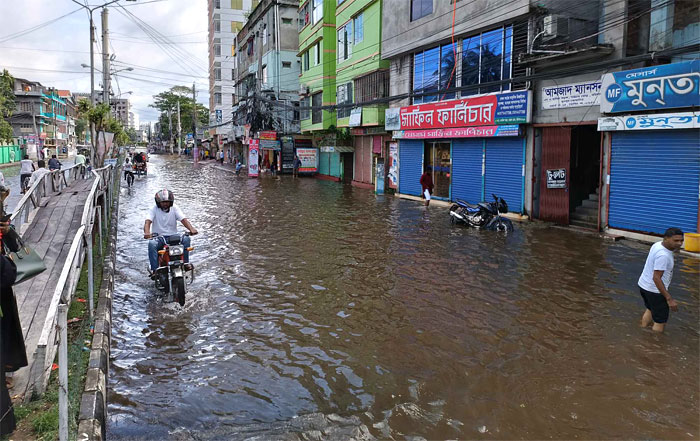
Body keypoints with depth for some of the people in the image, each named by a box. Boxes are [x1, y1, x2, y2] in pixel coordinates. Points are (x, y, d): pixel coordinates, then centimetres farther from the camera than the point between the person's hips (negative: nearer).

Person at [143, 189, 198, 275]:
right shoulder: (154, 209, 0)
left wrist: (191, 229, -29)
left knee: (186, 239, -26)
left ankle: (186, 262, -17)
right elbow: (148, 221, -15)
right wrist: (147, 232, -38)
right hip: (158, 237, -1)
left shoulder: (174, 208, 4)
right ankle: (154, 269, -29)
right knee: (152, 244, -33)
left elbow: (183, 219, -8)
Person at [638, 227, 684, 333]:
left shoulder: (658, 244, 0)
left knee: (650, 309, 32)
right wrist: (669, 299, -31)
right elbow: (656, 278, -31)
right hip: (655, 290, -11)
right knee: (660, 322, 0)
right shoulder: (663, 255, -29)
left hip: (643, 285, 11)